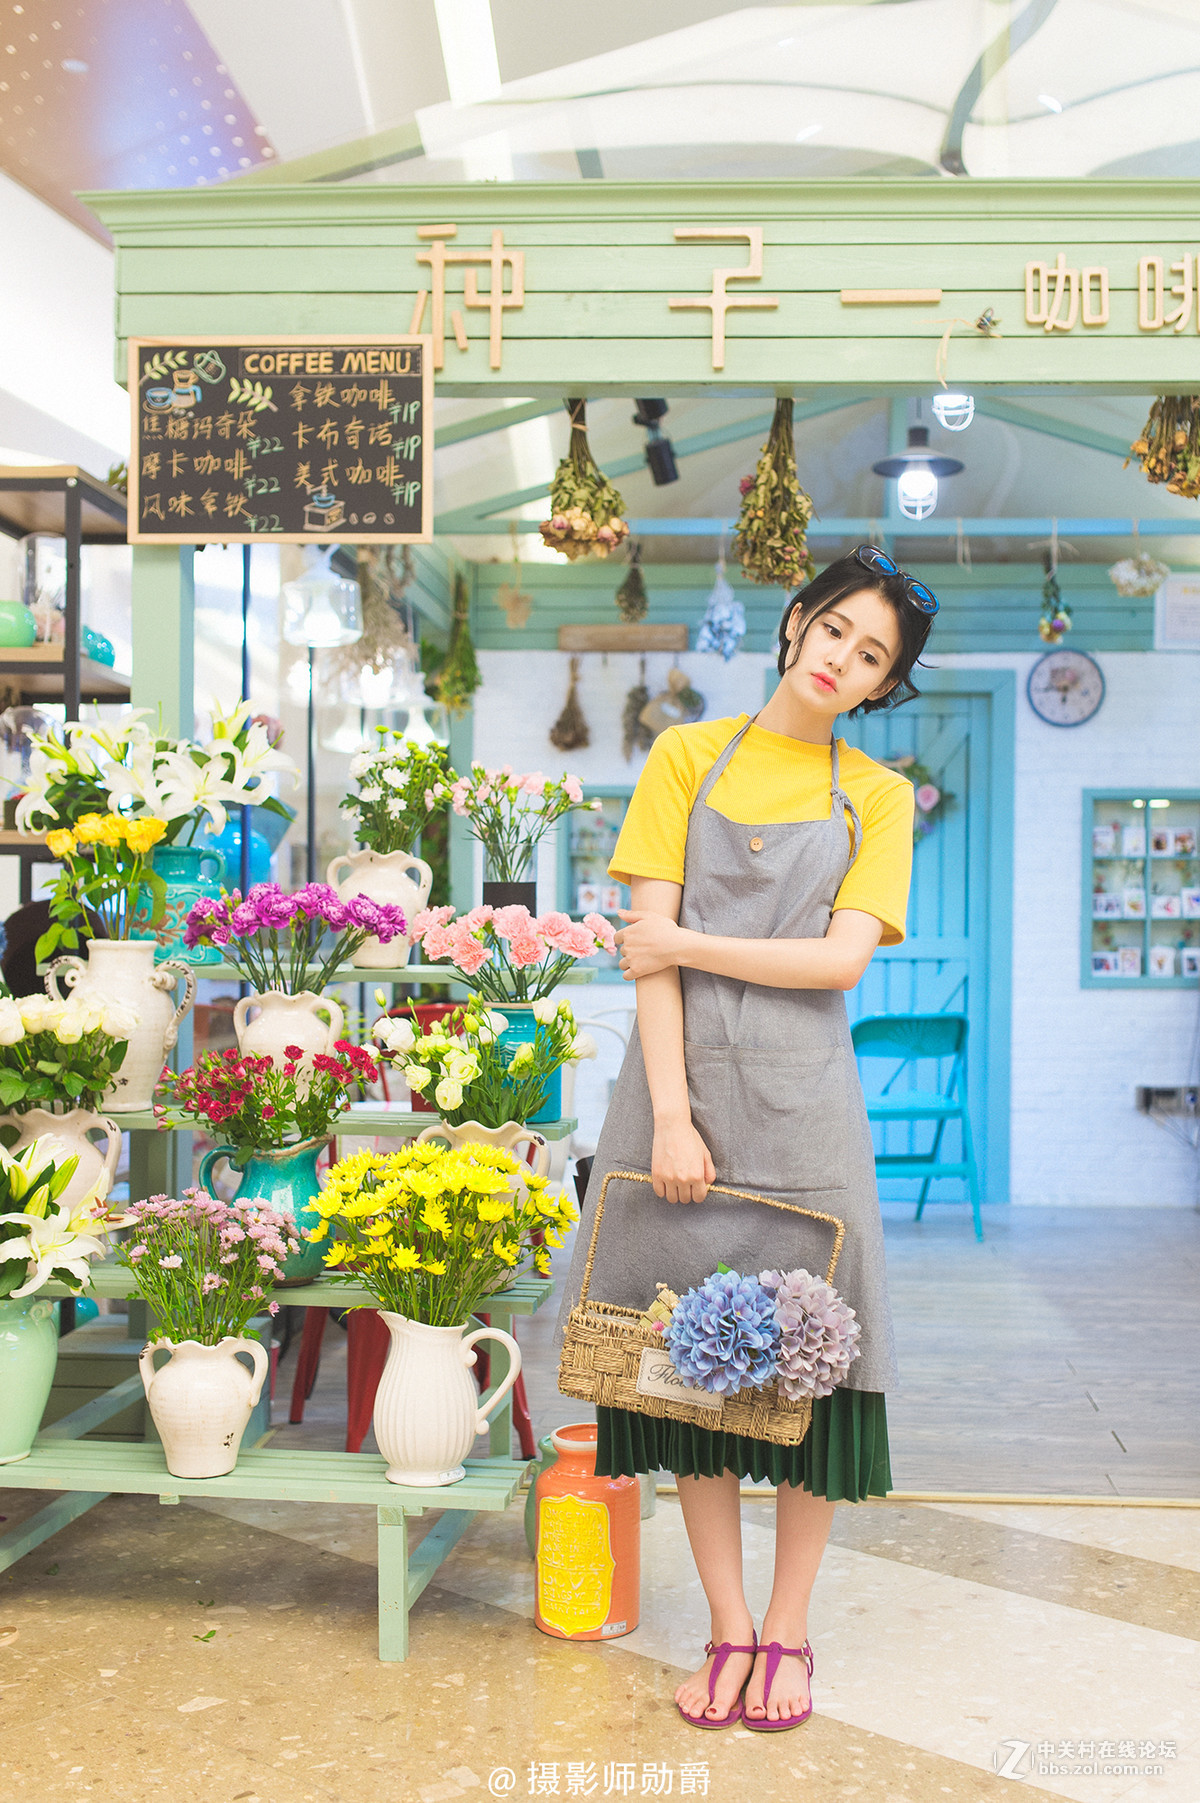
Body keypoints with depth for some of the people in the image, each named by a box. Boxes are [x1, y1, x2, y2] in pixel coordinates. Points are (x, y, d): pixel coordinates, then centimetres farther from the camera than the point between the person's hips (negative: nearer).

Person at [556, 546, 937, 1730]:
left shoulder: (877, 795, 9)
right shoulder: (688, 757, 7)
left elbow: (841, 958, -5)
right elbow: (650, 947, -2)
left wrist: (686, 941, -8)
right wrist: (670, 1114, -11)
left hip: (801, 1099, 0)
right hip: (682, 1083, 0)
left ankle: (789, 1630, 17)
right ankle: (728, 1629, 17)